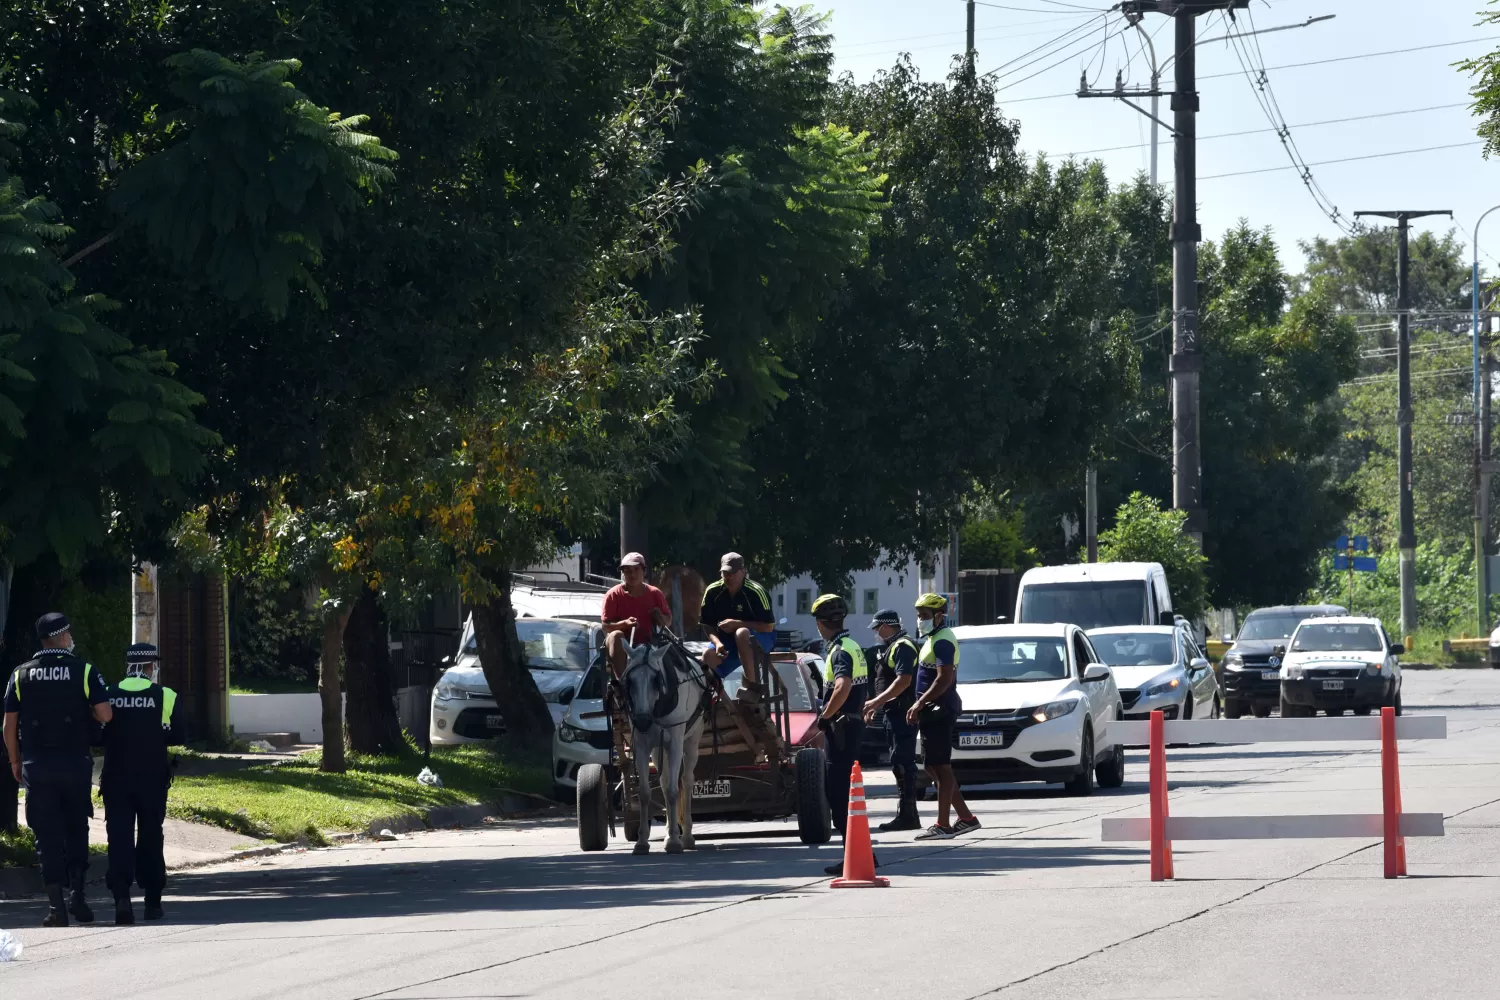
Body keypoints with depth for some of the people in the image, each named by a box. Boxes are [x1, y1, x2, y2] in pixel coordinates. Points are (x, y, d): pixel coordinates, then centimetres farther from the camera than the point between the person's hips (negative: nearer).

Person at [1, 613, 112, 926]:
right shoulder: (85, 672, -4)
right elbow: (105, 714, -12)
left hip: (36, 765, 1)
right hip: (75, 763, -1)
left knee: (47, 836, 2)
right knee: (76, 830, 16)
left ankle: (56, 905, -5)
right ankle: (77, 894, 8)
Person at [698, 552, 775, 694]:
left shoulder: (755, 591, -19)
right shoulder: (712, 591, -7)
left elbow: (768, 626, -19)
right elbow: (707, 625, 0)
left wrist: (737, 624, -26)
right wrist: (717, 642, -21)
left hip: (761, 639, -4)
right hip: (727, 639, 4)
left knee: (741, 633, -38)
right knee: (709, 655, -26)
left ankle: (752, 684, -33)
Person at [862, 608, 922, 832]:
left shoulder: (902, 647, -12)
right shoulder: (892, 647, 22)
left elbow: (904, 680, -22)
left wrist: (876, 702, -20)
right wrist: (874, 707, 24)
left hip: (902, 713, -11)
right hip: (895, 713, 11)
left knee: (902, 763, -12)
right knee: (901, 763, 12)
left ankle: (907, 815, -14)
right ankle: (906, 814, 15)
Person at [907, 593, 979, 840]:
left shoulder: (942, 641, -14)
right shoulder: (934, 639, 18)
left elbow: (944, 680, -23)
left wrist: (919, 704, -21)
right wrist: (920, 706, 19)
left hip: (940, 710, -11)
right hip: (934, 710, 11)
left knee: (940, 766, -8)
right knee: (935, 767, 13)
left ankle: (943, 825, -7)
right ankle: (965, 817, 16)